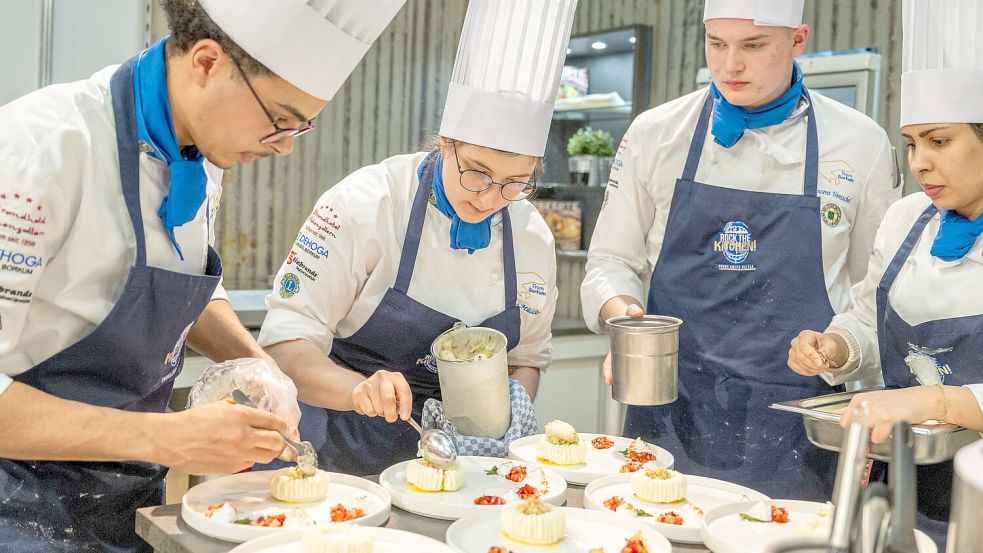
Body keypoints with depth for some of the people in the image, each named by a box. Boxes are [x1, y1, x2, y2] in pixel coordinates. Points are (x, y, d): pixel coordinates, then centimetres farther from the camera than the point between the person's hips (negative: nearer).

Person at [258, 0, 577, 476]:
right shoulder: (363, 204, -14)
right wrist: (362, 389, -33)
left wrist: (511, 405, -8)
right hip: (343, 452, -3)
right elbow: (286, 343, -15)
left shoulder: (534, 238, -1)